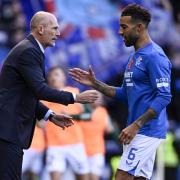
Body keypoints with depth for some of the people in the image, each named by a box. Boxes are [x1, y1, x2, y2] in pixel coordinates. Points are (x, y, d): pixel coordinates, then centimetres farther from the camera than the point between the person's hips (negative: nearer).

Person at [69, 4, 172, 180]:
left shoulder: (154, 56, -14)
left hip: (146, 131, -9)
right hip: (139, 131, 9)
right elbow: (124, 94, 22)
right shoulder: (135, 57, 16)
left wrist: (135, 125, -24)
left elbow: (163, 97, -21)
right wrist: (95, 84, 10)